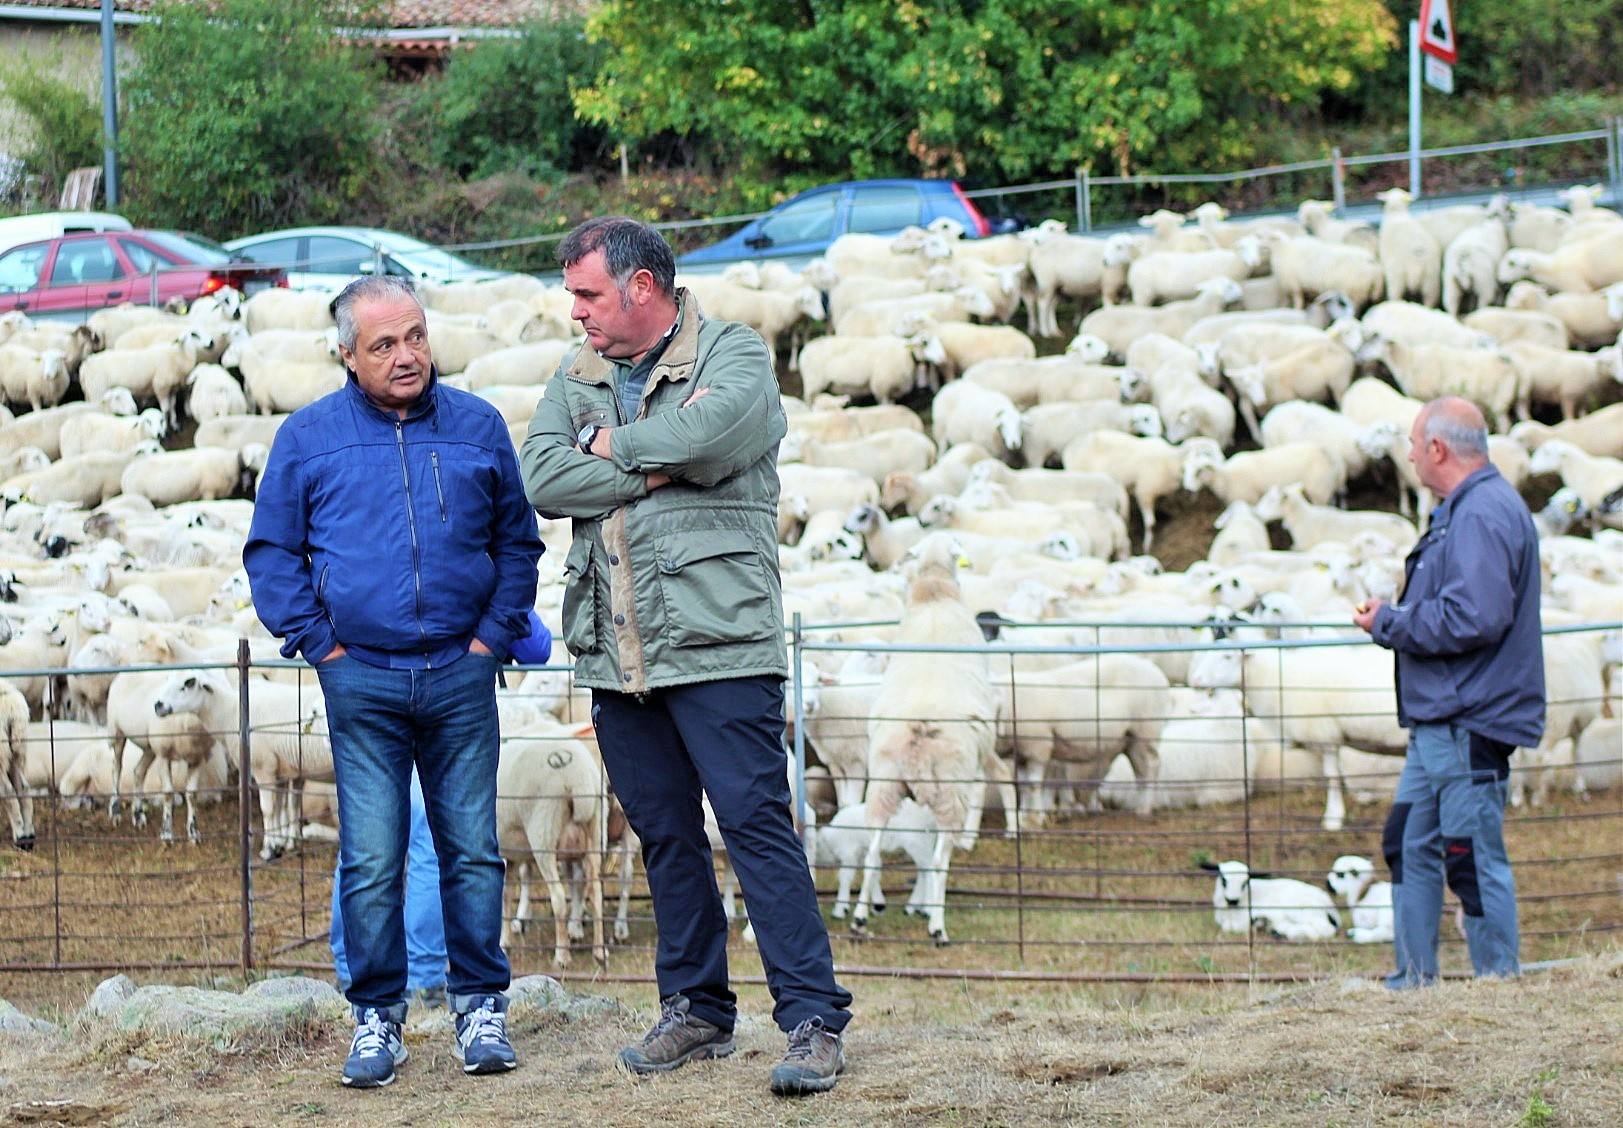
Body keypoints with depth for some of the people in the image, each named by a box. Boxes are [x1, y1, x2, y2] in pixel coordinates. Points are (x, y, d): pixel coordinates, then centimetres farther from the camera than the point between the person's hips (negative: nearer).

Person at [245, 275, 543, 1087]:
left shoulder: (477, 427, 7)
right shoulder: (308, 437, 3)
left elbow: (517, 541, 15)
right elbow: (271, 551, 8)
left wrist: (494, 633, 5)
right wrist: (319, 644, 0)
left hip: (460, 676, 1)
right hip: (361, 683, -1)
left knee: (472, 851, 3)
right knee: (371, 861, -3)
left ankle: (480, 1006, 12)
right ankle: (376, 1017, 5)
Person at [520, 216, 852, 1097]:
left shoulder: (735, 356, 1)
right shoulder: (577, 380, 15)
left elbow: (711, 432, -21)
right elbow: (541, 478, -2)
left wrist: (616, 445, -5)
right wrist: (657, 470, -10)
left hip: (717, 646, -5)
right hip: (616, 656, 6)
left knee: (755, 823, -9)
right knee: (665, 837, 11)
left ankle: (813, 1021, -8)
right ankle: (695, 1011, 20)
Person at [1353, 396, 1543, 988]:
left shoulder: (1484, 514, -17)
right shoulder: (1465, 509, 17)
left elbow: (1473, 619, -26)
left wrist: (1389, 624, -14)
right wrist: (1395, 619, 9)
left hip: (1469, 726, -11)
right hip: (1438, 721, 11)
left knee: (1474, 859, -6)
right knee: (1411, 848, 14)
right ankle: (1412, 984, 20)